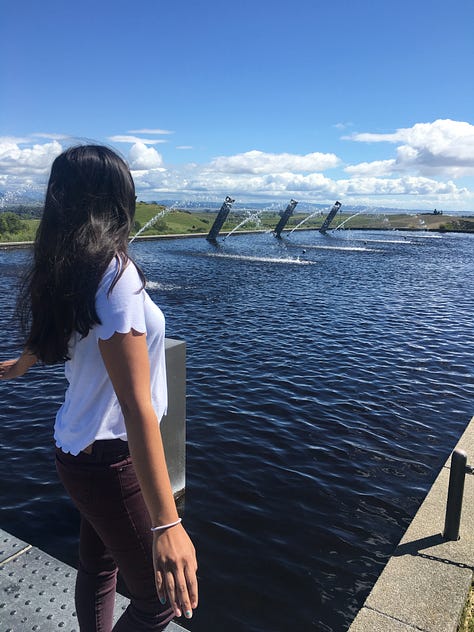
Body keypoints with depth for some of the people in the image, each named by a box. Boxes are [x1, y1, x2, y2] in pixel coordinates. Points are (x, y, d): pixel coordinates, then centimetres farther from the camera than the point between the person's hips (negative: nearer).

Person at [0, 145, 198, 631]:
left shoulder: (61, 270, 1)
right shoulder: (114, 272, -24)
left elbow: (43, 334, 23)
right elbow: (136, 406, -28)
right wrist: (166, 525, -24)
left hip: (78, 447, 8)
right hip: (110, 460, -8)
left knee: (97, 568, 25)